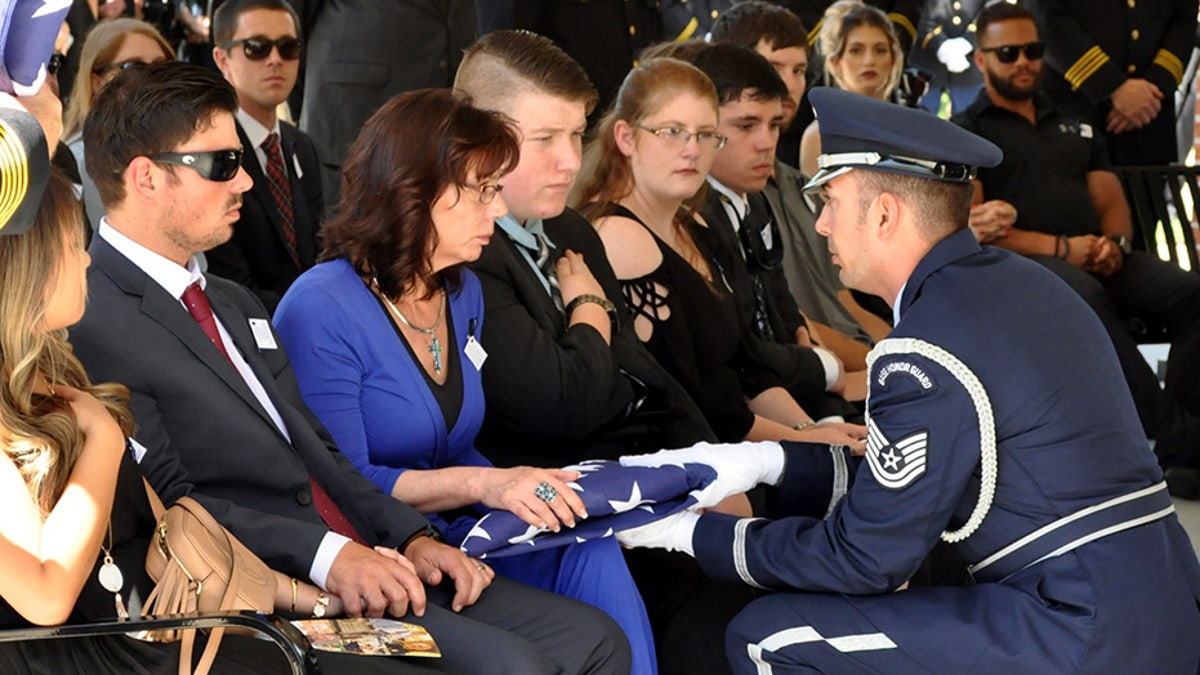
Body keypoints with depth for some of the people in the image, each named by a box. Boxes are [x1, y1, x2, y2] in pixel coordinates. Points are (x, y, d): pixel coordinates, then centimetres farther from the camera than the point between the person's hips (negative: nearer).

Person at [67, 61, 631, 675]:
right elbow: (168, 504, -15)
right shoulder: (92, 322, -8)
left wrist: (411, 537, 3)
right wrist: (326, 556, -22)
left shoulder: (236, 306, 24)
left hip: (367, 566, 9)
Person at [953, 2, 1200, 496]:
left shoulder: (1075, 129, 28)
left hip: (1097, 259, 6)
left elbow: (1112, 204, 22)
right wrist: (1060, 248, -14)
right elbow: (969, 227, -3)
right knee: (1084, 296, -40)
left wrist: (1114, 242, -4)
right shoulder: (966, 132, 10)